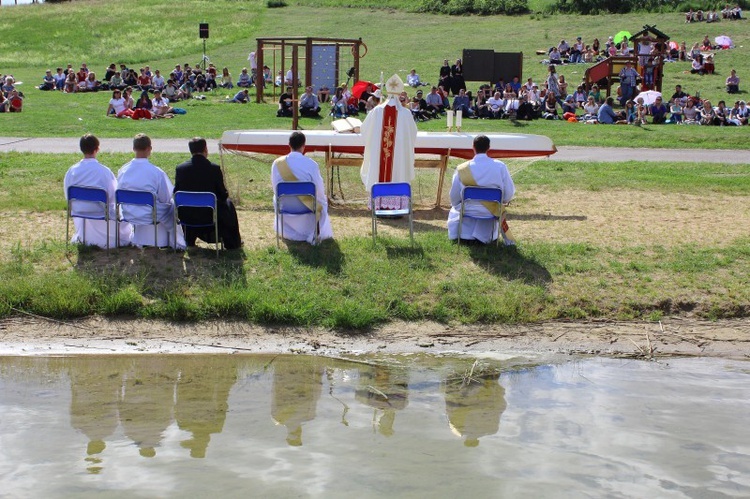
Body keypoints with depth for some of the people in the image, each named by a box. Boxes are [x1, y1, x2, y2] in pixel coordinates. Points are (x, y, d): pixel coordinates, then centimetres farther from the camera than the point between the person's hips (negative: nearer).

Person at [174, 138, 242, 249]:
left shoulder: (180, 168, -7)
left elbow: (176, 193, 3)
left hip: (186, 216, 3)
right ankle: (232, 243, 36)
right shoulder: (214, 168, -14)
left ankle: (189, 241, 47)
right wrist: (225, 194, 17)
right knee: (228, 204, 27)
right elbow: (223, 195, -7)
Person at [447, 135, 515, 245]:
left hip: (468, 211, 0)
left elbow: (454, 198, -5)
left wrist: (456, 206, 18)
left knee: (454, 211, 35)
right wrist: (503, 201, 16)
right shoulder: (500, 166, -15)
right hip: (492, 212, 0)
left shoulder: (462, 169, -15)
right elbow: (509, 193, -8)